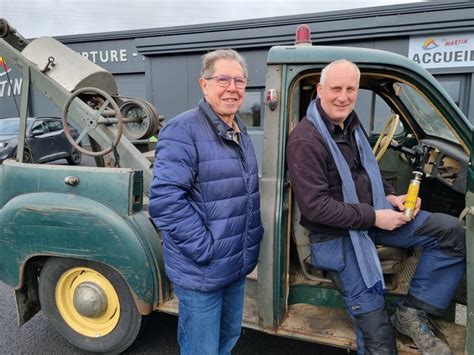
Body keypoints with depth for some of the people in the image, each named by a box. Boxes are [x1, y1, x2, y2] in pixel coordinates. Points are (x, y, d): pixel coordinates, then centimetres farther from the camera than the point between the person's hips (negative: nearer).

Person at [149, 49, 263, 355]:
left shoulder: (240, 131, 9)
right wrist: (205, 249, -23)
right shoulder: (183, 131, -19)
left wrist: (256, 235, 10)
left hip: (237, 266, 8)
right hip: (201, 271, -8)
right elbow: (164, 200, -27)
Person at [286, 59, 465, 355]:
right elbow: (314, 207, -25)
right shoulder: (305, 140, -22)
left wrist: (389, 197, 0)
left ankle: (412, 313, 4)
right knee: (373, 321, 0)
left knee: (452, 231, -4)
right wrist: (373, 217, -21)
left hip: (374, 214, 8)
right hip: (337, 234, -7)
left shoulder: (350, 123, 6)